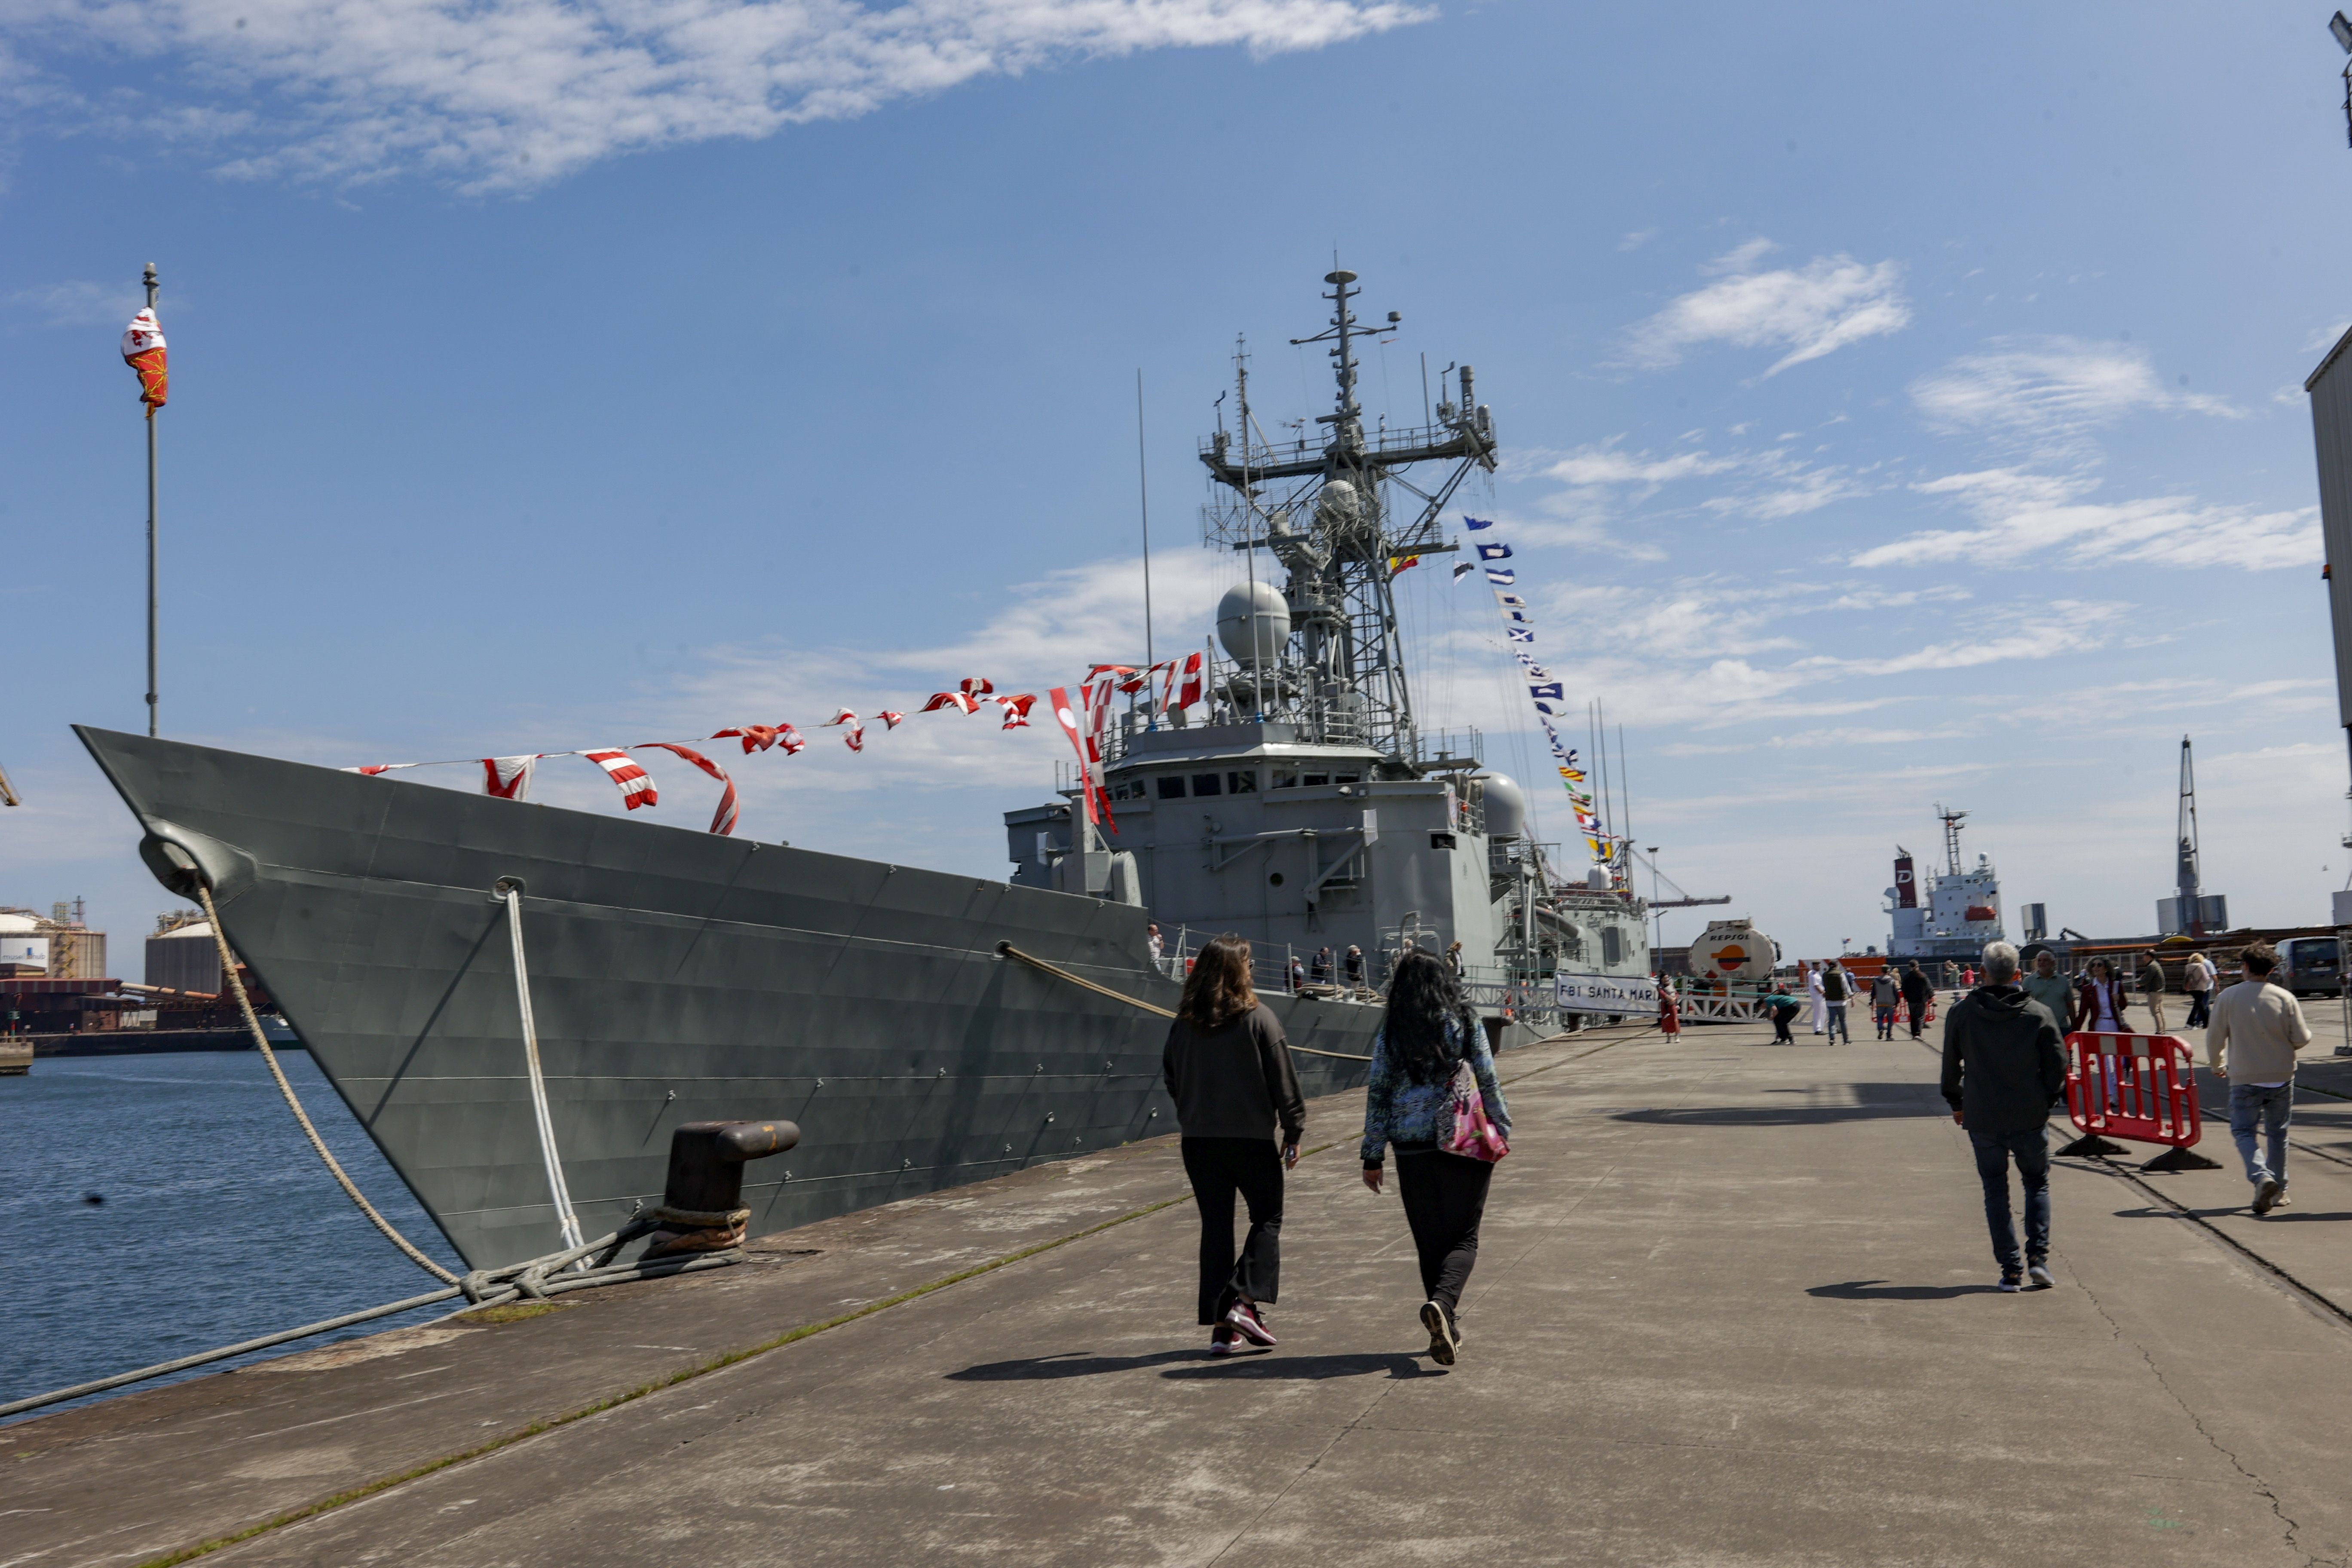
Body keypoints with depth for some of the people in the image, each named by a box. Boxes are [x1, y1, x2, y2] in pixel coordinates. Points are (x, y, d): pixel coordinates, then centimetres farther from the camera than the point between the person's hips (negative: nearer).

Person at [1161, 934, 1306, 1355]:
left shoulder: (1183, 1023, 2)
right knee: (1267, 1219, 11)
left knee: (1215, 1226, 9)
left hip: (1197, 1140, 4)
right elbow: (1283, 1080, -7)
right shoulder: (1258, 1018, -9)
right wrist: (1293, 1130, 2)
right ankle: (1246, 1301, -6)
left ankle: (1220, 1324, 7)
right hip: (1251, 1137, -4)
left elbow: (1171, 1078, 11)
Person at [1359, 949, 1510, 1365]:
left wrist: (1372, 1157, 6)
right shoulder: (1464, 1022, -2)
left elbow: (1378, 1094, 1)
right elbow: (1488, 1083, 1)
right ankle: (1441, 1303, -22)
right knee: (1463, 1238, 4)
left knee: (1430, 1240, 13)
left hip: (1411, 1147, 2)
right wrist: (1500, 1131, 13)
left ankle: (1447, 1329, 16)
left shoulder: (1390, 1032, 2)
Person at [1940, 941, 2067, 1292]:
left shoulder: (1961, 1012, -4)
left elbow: (1951, 1065, 4)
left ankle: (2011, 1270, 5)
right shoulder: (2039, 1014, -4)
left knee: (1996, 1191, 9)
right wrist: (2047, 1100, 16)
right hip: (2030, 1117, 0)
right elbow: (2057, 1067, -2)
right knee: (2037, 1184, 17)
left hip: (1982, 1119, 0)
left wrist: (1956, 1103, 19)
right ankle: (2038, 1256, 1)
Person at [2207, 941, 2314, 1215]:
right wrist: (2293, 1036, 21)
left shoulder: (2228, 997, -7)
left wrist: (2216, 1065, 17)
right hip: (2281, 1078, 2)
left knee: (2243, 1131, 5)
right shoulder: (2285, 998, -6)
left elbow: (2215, 1038, -2)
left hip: (2244, 1079, -2)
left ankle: (2262, 1177, -19)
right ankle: (2279, 1190, 22)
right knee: (2277, 1133, 16)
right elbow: (2301, 1039, -4)